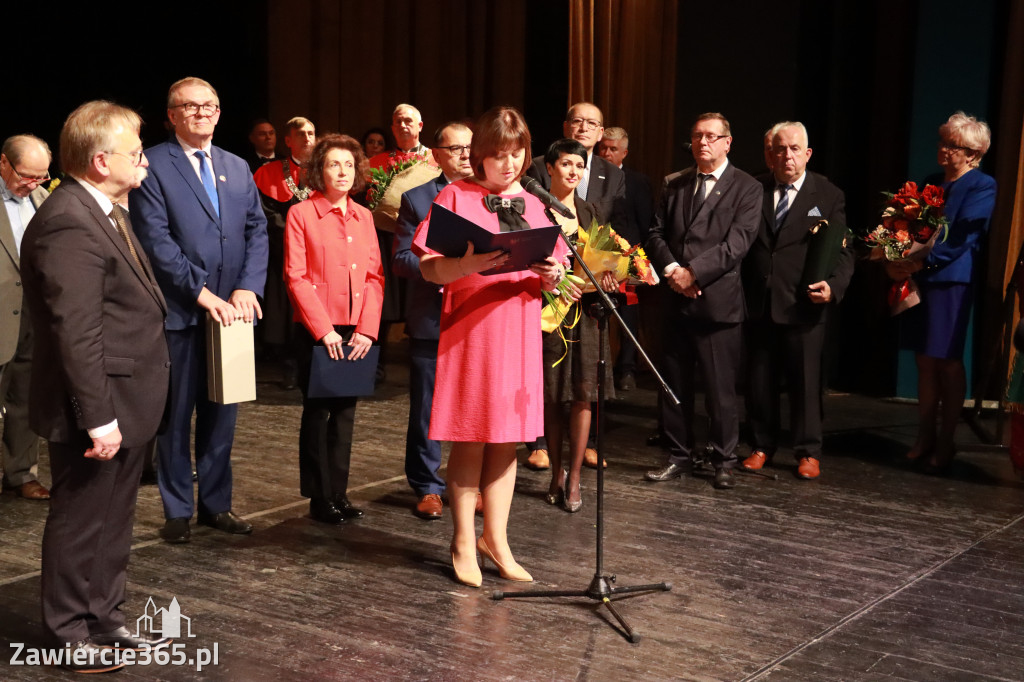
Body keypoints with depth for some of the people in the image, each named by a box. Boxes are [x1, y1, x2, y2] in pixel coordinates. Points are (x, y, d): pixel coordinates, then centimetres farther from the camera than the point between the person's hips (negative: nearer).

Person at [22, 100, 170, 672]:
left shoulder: (105, 212, 11)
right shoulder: (68, 225, -22)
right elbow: (76, 333, -25)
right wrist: (97, 417, -24)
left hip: (129, 405, 10)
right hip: (99, 410, -10)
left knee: (114, 523, 20)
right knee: (80, 525, 6)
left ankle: (107, 621, 34)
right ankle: (72, 636, 22)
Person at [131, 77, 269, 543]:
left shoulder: (237, 168, 14)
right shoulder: (153, 166, -4)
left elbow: (257, 230, 8)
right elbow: (156, 240, -12)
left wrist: (247, 288, -8)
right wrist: (202, 294, -16)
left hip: (230, 309, 5)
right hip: (179, 312, -5)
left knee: (222, 412, 11)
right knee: (176, 414, 5)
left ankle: (216, 504, 22)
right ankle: (177, 510, 16)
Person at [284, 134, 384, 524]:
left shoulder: (363, 217, 11)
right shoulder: (301, 214, -3)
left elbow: (375, 276, 7)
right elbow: (295, 277, -8)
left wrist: (367, 328, -6)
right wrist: (324, 329, -14)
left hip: (357, 333, 4)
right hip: (319, 332, -4)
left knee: (345, 412, 10)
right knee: (317, 412, 4)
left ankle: (339, 492, 19)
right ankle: (320, 497, 13)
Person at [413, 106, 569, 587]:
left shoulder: (532, 205, 14)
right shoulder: (456, 197, 0)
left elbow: (548, 278, 15)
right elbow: (430, 269, -7)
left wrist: (551, 276, -9)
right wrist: (467, 265, -25)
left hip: (519, 332, 4)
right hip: (469, 330, -4)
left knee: (507, 440, 7)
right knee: (471, 439, 0)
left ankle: (495, 537, 18)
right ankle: (463, 541, 12)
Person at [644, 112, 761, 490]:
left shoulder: (747, 188, 0)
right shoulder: (673, 185, 14)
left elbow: (737, 242, -10)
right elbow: (655, 233, 10)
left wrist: (693, 272, -15)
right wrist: (670, 268, -9)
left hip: (718, 300, -4)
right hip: (677, 299, 4)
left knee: (721, 388, 0)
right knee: (675, 385, 9)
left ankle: (723, 461, 13)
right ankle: (679, 456, 21)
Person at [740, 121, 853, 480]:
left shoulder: (829, 195, 2)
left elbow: (843, 251, 0)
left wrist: (833, 286, -19)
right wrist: (740, 292, -6)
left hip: (803, 305, -2)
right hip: (758, 303, 2)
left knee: (805, 380, 3)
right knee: (759, 380, 10)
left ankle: (808, 452, 16)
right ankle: (762, 445, 24)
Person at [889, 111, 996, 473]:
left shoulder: (982, 187, -4)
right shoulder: (931, 183, 18)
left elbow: (962, 236, -14)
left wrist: (920, 262, -20)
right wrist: (897, 260, -4)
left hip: (950, 280, -7)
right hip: (918, 280, 7)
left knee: (948, 362, -3)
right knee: (926, 361, 9)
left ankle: (945, 443, 4)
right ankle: (925, 438, 14)